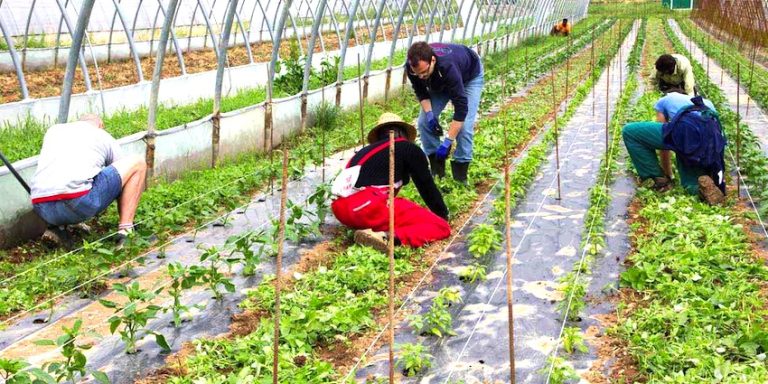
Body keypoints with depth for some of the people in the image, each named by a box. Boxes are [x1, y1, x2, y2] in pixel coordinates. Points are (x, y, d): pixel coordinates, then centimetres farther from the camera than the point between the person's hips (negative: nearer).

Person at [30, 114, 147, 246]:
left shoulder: (53, 130, 30)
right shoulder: (107, 138, 20)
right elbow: (121, 175, 29)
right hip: (79, 203, -5)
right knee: (138, 164, 13)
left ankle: (57, 228, 16)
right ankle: (125, 230, 4)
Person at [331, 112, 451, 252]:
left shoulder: (367, 150, 32)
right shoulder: (409, 149, 14)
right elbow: (426, 186, 17)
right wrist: (443, 214, 32)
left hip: (341, 210, 8)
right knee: (441, 227, -5)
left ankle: (371, 230, 7)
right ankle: (386, 238, -27)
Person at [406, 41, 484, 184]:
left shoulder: (448, 67, -47)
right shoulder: (412, 66, -32)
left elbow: (461, 107, -43)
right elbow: (420, 90, -10)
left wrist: (448, 142, -42)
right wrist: (428, 112, -26)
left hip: (470, 76, -5)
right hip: (440, 81, 5)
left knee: (464, 125, -19)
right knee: (424, 121, -8)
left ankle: (460, 176, -6)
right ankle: (437, 171, 5)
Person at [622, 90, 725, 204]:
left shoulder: (663, 101, 32)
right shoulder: (706, 102, 42)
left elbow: (664, 139, 33)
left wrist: (668, 174, 43)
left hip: (685, 130, -5)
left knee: (629, 132, 12)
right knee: (691, 183, 25)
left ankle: (660, 180, 13)